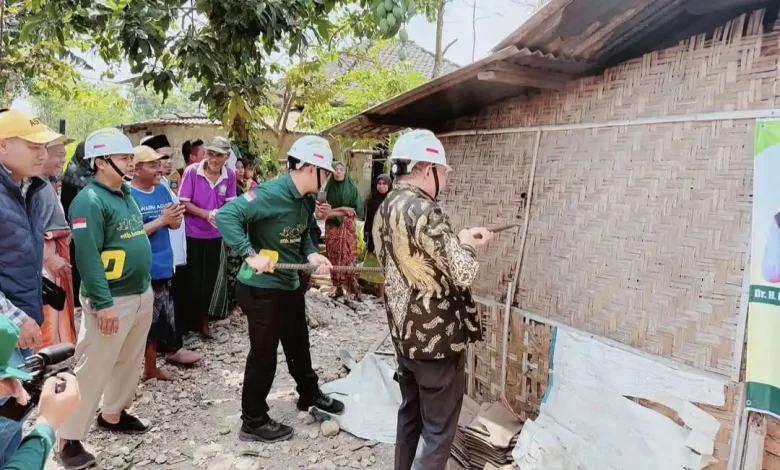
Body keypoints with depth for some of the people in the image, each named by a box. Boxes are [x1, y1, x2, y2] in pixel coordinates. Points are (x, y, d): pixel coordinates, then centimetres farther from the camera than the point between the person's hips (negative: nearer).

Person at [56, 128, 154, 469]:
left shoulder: (127, 196, 12)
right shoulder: (90, 201, -16)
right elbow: (87, 257, -22)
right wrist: (103, 303, -24)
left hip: (141, 294, 9)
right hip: (111, 300, -9)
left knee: (129, 361, 19)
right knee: (93, 369, -1)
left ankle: (113, 414, 36)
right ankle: (68, 439, 12)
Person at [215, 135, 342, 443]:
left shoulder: (307, 200, 3)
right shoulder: (270, 194, -24)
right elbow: (226, 216, -30)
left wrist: (311, 254, -4)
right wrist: (250, 254, -35)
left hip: (290, 283, 9)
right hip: (260, 288, -9)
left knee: (298, 343, 24)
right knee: (264, 354, 3)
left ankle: (310, 394, 47)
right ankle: (254, 422, 21)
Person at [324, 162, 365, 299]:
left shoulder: (352, 188, 1)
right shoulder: (328, 189, 2)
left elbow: (357, 210, -4)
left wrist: (335, 211, -10)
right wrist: (343, 209, -14)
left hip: (348, 228, -1)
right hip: (332, 228, 1)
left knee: (349, 257, -8)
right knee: (335, 258, 3)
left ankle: (352, 287, -6)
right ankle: (338, 288, 10)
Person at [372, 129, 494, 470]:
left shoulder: (384, 210, 5)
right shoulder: (424, 211, -24)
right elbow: (463, 273, -20)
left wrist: (457, 241, 10)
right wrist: (468, 246, -1)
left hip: (405, 335, 9)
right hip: (437, 339, -9)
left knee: (410, 416, 22)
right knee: (438, 429, 6)